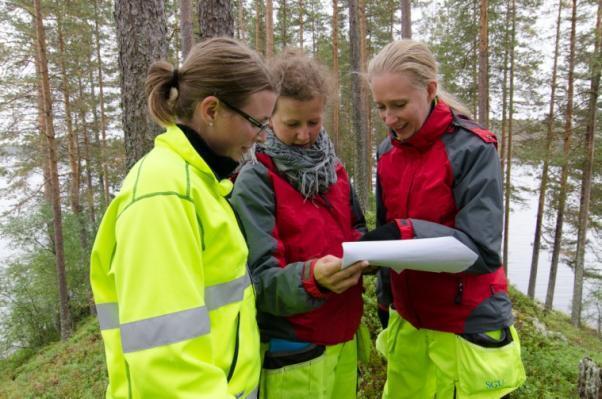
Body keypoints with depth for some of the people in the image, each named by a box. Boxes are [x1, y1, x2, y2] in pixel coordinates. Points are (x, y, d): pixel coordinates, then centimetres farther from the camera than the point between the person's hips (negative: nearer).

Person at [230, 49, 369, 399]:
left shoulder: (335, 171, 3)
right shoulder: (255, 182, -14)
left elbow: (356, 231, 9)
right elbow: (260, 280, -17)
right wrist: (312, 277, -36)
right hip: (292, 351, -5)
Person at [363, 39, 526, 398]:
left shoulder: (473, 150, -16)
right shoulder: (387, 151, 1)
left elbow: (483, 250, -21)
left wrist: (408, 232, -32)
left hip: (468, 330, -5)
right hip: (408, 322, 5)